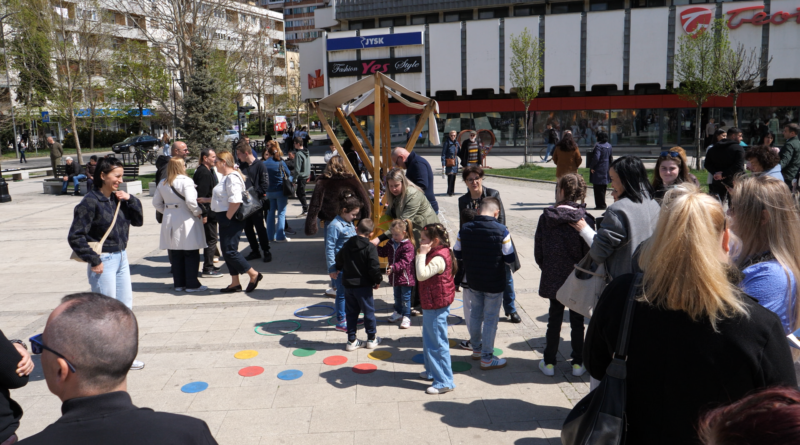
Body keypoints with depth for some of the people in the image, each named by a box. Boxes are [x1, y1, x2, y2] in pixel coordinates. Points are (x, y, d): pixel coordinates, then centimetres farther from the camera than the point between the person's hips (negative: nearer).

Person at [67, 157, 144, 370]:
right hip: (104, 261, -8)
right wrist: (93, 261, -15)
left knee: (125, 306, 14)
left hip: (121, 258, 8)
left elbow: (138, 221, 9)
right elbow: (75, 236, -17)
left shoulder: (118, 199, 4)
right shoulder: (91, 202, -15)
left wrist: (130, 200, -5)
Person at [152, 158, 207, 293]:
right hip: (186, 220, -6)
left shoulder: (162, 183, 8)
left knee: (176, 254, 12)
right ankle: (192, 284, 5)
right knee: (191, 254, 2)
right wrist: (198, 212, -8)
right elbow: (190, 201, -22)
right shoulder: (185, 181, -13)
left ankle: (178, 284, 19)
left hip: (170, 221, 7)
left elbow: (156, 203, 13)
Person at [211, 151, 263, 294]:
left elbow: (235, 201, -26)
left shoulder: (232, 177, -18)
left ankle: (254, 275, 3)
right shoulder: (226, 177, 16)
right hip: (225, 219, 11)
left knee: (229, 251, -9)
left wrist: (227, 218, -21)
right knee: (227, 251, 12)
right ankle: (235, 284, 19)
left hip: (231, 220, -11)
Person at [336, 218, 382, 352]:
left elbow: (339, 259, 19)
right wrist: (377, 281, -1)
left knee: (351, 312, 13)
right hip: (363, 285, -5)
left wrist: (338, 270, 40)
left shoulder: (347, 245, 4)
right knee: (368, 311, 9)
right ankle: (372, 339, 20)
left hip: (347, 284, 5)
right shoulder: (370, 248, -15)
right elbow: (374, 267, -19)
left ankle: (352, 341, 18)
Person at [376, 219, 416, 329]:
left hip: (405, 277, -8)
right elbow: (383, 252, 14)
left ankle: (406, 317, 12)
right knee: (397, 296, 22)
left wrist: (394, 267, -40)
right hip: (395, 276, 8)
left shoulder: (408, 246, -21)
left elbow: (405, 262, -28)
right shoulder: (391, 243, 4)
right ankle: (398, 313, 39)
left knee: (405, 297, 2)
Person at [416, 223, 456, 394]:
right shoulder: (437, 254, 8)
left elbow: (421, 275, -35)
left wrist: (422, 254, -29)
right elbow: (422, 273, 14)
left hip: (436, 307, -11)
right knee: (429, 340, 24)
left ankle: (444, 382, 5)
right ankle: (432, 371, 40)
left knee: (437, 343, -3)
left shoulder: (438, 258, -25)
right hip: (431, 305, 11)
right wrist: (422, 255, 8)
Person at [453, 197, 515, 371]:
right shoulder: (501, 231, -17)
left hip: (473, 281, 4)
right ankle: (487, 358, 14)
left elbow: (457, 254, 4)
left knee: (475, 314, 20)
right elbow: (510, 259, -13)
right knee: (490, 319, 6)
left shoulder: (465, 229, -6)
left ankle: (476, 349, 35)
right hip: (494, 284, -4)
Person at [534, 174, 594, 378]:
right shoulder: (585, 219, -14)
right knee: (577, 321, 13)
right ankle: (578, 363, 21)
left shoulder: (546, 217, -8)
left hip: (552, 278, 1)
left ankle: (549, 362, 21)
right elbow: (589, 253, -10)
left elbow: (538, 251, -3)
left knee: (554, 319, 13)